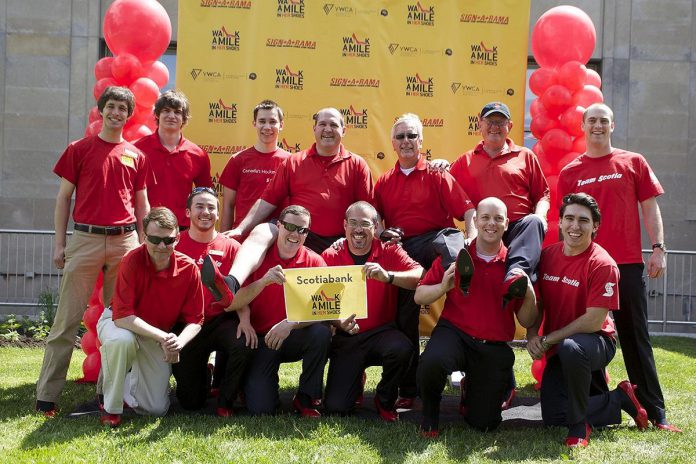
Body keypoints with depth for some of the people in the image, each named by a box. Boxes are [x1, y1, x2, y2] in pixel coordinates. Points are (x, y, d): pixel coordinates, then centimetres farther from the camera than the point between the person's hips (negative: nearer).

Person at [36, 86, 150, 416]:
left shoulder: (136, 156, 12)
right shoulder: (79, 150, 6)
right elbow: (63, 197, 6)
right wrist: (59, 244, 0)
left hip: (125, 240, 3)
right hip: (85, 239, -2)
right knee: (67, 318, -3)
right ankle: (46, 395, 1)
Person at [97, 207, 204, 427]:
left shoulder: (189, 268, -17)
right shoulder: (133, 261, -27)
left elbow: (194, 320, -10)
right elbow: (122, 316, -31)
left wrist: (178, 342, -31)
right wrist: (162, 337, -39)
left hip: (158, 339, 3)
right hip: (120, 323, -3)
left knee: (157, 409, 0)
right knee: (122, 340, -42)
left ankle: (130, 379, 34)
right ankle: (112, 407, -16)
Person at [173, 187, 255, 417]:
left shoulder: (230, 247, 2)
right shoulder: (176, 245, 0)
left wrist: (245, 320, -20)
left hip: (221, 320, 0)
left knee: (245, 344, -35)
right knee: (191, 402, -3)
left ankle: (225, 401, -6)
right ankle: (203, 373, 37)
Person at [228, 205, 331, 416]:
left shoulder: (314, 262, -5)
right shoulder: (258, 257, -7)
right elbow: (232, 304, -15)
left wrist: (291, 323, -32)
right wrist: (263, 282, -29)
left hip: (295, 338, 2)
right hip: (261, 339, -2)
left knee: (322, 333, -31)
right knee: (260, 408, -20)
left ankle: (305, 399, -9)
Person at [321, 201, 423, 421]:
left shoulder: (389, 251, -2)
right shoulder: (330, 256, 0)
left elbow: (421, 276, -19)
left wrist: (388, 276, -36)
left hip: (381, 333, 0)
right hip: (345, 337, 0)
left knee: (402, 349, -36)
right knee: (335, 407, -14)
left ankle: (385, 401, -4)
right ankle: (356, 381, 25)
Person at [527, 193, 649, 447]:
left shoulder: (602, 264, -18)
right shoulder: (547, 256, -1)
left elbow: (593, 321, -20)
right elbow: (537, 303, 8)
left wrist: (547, 340, -18)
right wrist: (532, 336, -11)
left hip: (596, 341, -6)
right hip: (558, 349, 6)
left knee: (570, 348, -41)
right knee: (553, 417, 2)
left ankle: (579, 426, -20)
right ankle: (620, 400, 23)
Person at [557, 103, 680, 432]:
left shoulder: (633, 163, 8)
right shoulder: (570, 173, 9)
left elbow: (649, 208, 6)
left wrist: (659, 248, -4)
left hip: (628, 264, -1)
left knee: (636, 337, 2)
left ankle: (655, 412, 5)